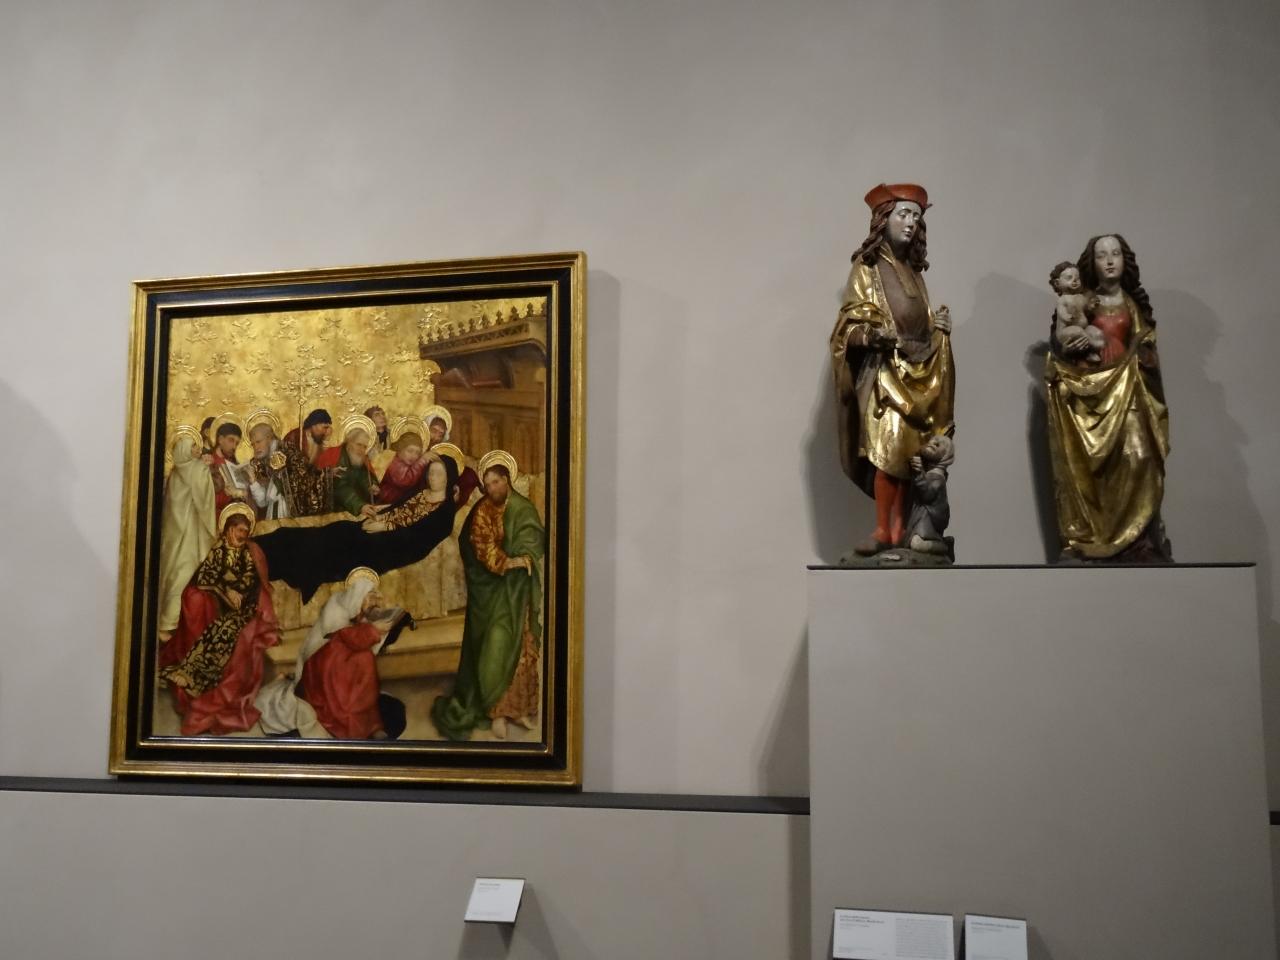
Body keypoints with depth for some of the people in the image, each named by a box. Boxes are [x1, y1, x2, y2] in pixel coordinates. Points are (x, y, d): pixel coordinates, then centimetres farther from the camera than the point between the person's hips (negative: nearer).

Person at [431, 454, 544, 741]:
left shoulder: (524, 509, 6)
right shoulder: (482, 511, -5)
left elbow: (535, 540, 1)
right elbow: (483, 546, -14)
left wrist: (525, 558, -18)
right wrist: (507, 563, -27)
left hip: (520, 589, 4)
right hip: (492, 589, -4)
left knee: (521, 648, 7)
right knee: (495, 648, -6)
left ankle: (517, 706, 17)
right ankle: (496, 710, 2)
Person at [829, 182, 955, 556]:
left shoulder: (914, 269, 19)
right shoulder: (867, 266, 2)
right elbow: (854, 321, -6)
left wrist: (938, 324, 3)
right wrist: (883, 335, -21)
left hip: (918, 369, 6)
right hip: (884, 368, -5)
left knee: (911, 451, 0)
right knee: (889, 449, -15)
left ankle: (901, 529, 3)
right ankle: (882, 530, -11)